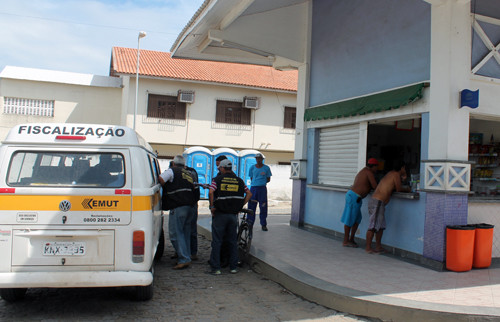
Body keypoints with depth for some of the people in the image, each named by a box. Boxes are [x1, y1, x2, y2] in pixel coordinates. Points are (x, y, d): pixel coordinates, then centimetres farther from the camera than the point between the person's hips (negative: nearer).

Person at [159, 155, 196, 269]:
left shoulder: (172, 171, 1)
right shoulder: (189, 174, 23)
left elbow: (161, 180, -13)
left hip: (178, 208, -7)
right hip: (189, 207, 7)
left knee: (176, 233, -4)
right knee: (186, 233, 14)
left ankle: (183, 259, -9)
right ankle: (187, 257, 17)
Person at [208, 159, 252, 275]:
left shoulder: (217, 179, -2)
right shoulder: (239, 180, 8)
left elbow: (211, 192, -17)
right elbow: (249, 194, 6)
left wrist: (212, 206, -8)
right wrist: (240, 206, 8)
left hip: (220, 214, -3)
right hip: (233, 214, 3)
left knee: (217, 241, 3)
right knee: (233, 241, 13)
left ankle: (216, 268, 3)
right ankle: (233, 267, 16)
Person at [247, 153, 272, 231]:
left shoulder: (266, 168, 4)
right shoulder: (252, 167, 7)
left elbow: (268, 179, 9)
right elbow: (251, 178, 14)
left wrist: (262, 182, -3)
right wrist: (256, 182, 0)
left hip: (262, 188, -1)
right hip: (253, 188, 1)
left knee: (263, 207, 0)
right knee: (251, 206, 1)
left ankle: (264, 225, 10)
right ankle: (250, 224, 10)